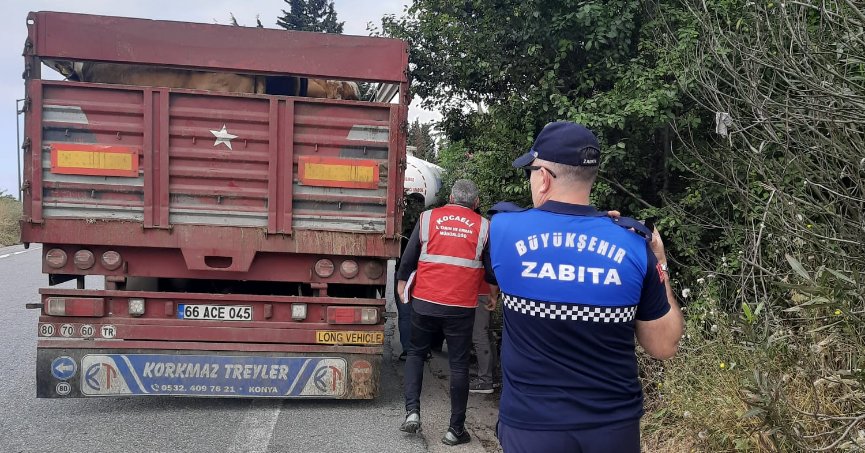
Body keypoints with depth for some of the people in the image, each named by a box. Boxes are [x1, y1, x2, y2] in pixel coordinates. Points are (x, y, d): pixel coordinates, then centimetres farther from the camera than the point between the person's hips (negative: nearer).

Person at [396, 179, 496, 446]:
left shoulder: (428, 217, 2)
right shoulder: (483, 226, 1)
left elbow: (409, 257, 6)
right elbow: (491, 272, 6)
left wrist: (402, 282, 23)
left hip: (425, 301, 1)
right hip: (461, 306, -1)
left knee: (416, 353, 19)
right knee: (458, 365, 8)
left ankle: (412, 411, 7)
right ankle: (456, 429, 14)